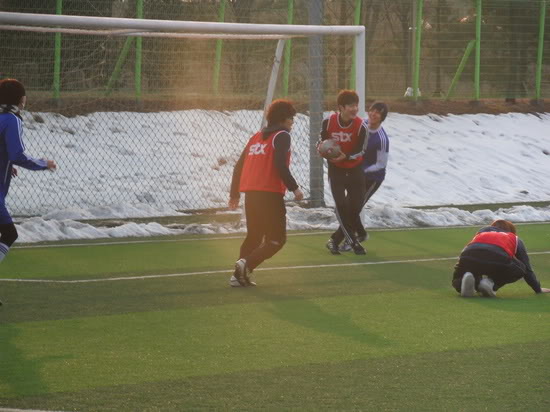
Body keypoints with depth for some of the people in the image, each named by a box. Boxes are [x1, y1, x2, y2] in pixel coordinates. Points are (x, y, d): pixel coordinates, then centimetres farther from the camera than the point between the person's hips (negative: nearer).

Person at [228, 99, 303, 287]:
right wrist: (294, 188, -10)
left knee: (254, 236, 20)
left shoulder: (256, 137, 21)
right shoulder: (282, 136, -2)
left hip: (251, 193, 8)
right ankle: (246, 264, -22)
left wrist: (234, 193, 26)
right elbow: (280, 165, -16)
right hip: (270, 194, -8)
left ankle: (239, 275, 11)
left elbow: (239, 165, 20)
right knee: (277, 239, -3)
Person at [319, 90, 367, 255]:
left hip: (354, 170, 1)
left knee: (355, 207, 0)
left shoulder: (360, 126, -15)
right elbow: (322, 143, 3)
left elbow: (358, 151, -15)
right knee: (341, 206, -16)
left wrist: (345, 156, -33)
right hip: (336, 169, -1)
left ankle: (335, 240, 15)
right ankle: (353, 242, -9)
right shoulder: (328, 123, -12)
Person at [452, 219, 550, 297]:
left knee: (457, 282, 28)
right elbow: (527, 268, 36)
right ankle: (491, 284, 1)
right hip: (499, 258, -2)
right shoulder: (515, 239, 36)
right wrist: (538, 289, 47)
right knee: (520, 270, 26)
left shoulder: (482, 231, 43)